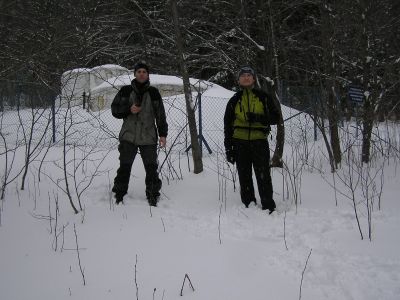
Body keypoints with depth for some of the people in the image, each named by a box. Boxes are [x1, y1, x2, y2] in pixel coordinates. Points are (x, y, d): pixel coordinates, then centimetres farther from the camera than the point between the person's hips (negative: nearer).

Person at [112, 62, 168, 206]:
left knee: (151, 168, 0)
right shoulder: (126, 91, 6)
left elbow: (160, 114, 8)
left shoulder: (153, 93, 6)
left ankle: (153, 197, 10)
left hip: (148, 137, 0)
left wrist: (163, 134, 0)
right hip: (128, 136, 0)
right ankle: (119, 196, 11)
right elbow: (114, 108, 9)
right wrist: (128, 109, -10)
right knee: (124, 167, -1)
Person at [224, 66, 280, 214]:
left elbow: (276, 117, 4)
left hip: (259, 142, -2)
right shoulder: (234, 100, 10)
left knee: (263, 177, -4)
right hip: (240, 143, 2)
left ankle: (269, 207, 5)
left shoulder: (263, 97, 7)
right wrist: (229, 148, 4)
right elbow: (227, 125, 11)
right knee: (244, 178, 6)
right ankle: (248, 206, 16)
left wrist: (258, 118, -14)